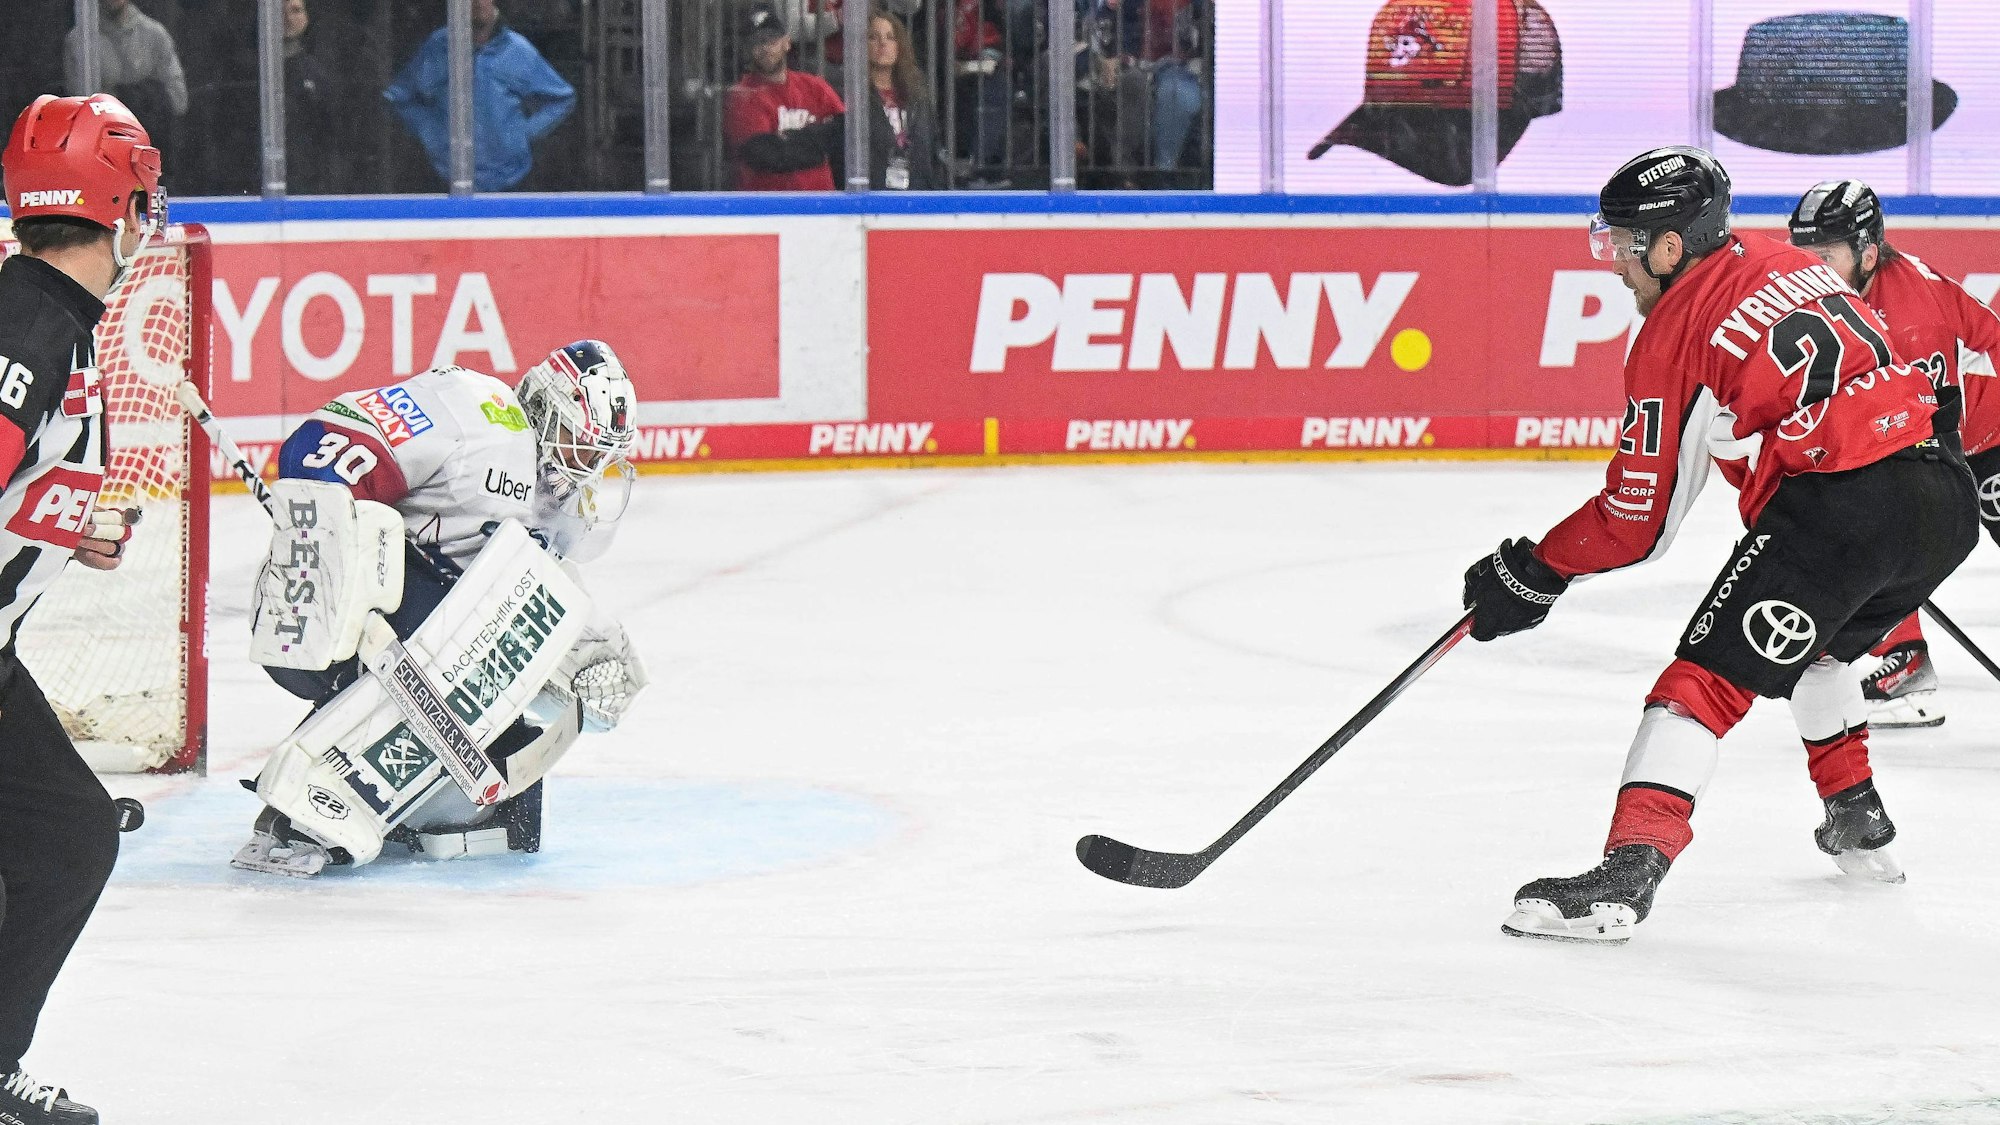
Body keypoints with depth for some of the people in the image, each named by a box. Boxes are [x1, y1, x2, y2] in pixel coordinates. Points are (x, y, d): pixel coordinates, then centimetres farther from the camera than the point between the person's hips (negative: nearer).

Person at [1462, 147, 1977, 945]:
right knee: (1814, 648, 33)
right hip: (1946, 495, 8)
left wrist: (1531, 573, 11)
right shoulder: (1788, 265, 18)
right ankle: (1859, 826, 40)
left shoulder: (1673, 333, -2)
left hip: (1839, 507, -8)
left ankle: (1628, 875, -19)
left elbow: (1637, 522, 0)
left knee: (1708, 677, -7)